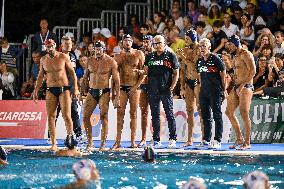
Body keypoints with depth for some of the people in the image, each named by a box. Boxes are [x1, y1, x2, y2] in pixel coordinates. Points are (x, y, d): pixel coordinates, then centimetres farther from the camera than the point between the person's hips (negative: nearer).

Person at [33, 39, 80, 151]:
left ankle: (70, 136, 7)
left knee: (66, 116, -13)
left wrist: (75, 88, -5)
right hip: (50, 90, 3)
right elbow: (40, 76, 18)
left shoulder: (63, 57, -2)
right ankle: (53, 143, -1)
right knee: (51, 116, -3)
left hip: (64, 89, -3)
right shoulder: (43, 60, 8)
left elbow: (72, 73, 1)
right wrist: (36, 90, 13)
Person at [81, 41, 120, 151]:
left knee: (104, 118, -7)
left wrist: (117, 97, -8)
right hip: (92, 91, 4)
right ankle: (90, 142, 9)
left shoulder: (111, 62, -3)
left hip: (104, 92, -4)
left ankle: (103, 144, -2)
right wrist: (82, 92, 10)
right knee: (85, 116, -2)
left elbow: (116, 80, -3)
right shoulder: (90, 61, 9)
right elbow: (85, 78, 16)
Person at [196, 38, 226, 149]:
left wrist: (223, 90, -7)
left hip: (215, 91, -7)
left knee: (217, 115, -6)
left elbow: (223, 75, -6)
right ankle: (206, 140, 18)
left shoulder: (216, 59, -8)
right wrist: (201, 88, 16)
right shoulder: (199, 61, 12)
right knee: (205, 116, 11)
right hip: (203, 91, 7)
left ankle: (217, 140, -5)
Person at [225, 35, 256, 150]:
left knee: (244, 114, -12)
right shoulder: (235, 57, 21)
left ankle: (247, 143, -8)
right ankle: (239, 139, 14)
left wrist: (242, 85, -20)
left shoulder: (246, 54, -8)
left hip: (246, 87, -10)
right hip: (236, 87, 10)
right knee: (229, 112, 7)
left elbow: (252, 71, -16)